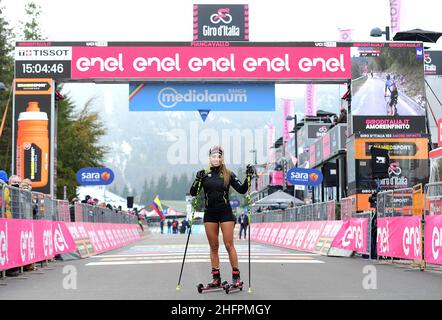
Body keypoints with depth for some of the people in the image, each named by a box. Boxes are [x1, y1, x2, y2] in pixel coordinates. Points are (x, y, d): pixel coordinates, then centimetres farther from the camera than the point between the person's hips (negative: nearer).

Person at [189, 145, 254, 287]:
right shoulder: (204, 174, 5)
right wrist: (197, 180, -15)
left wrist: (248, 177, -17)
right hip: (210, 213, 2)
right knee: (213, 247, 6)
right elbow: (193, 193, 2)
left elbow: (242, 190, -2)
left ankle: (236, 276, 1)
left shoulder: (228, 174, 1)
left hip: (225, 213, -2)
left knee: (229, 245, -5)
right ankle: (216, 277, 11)